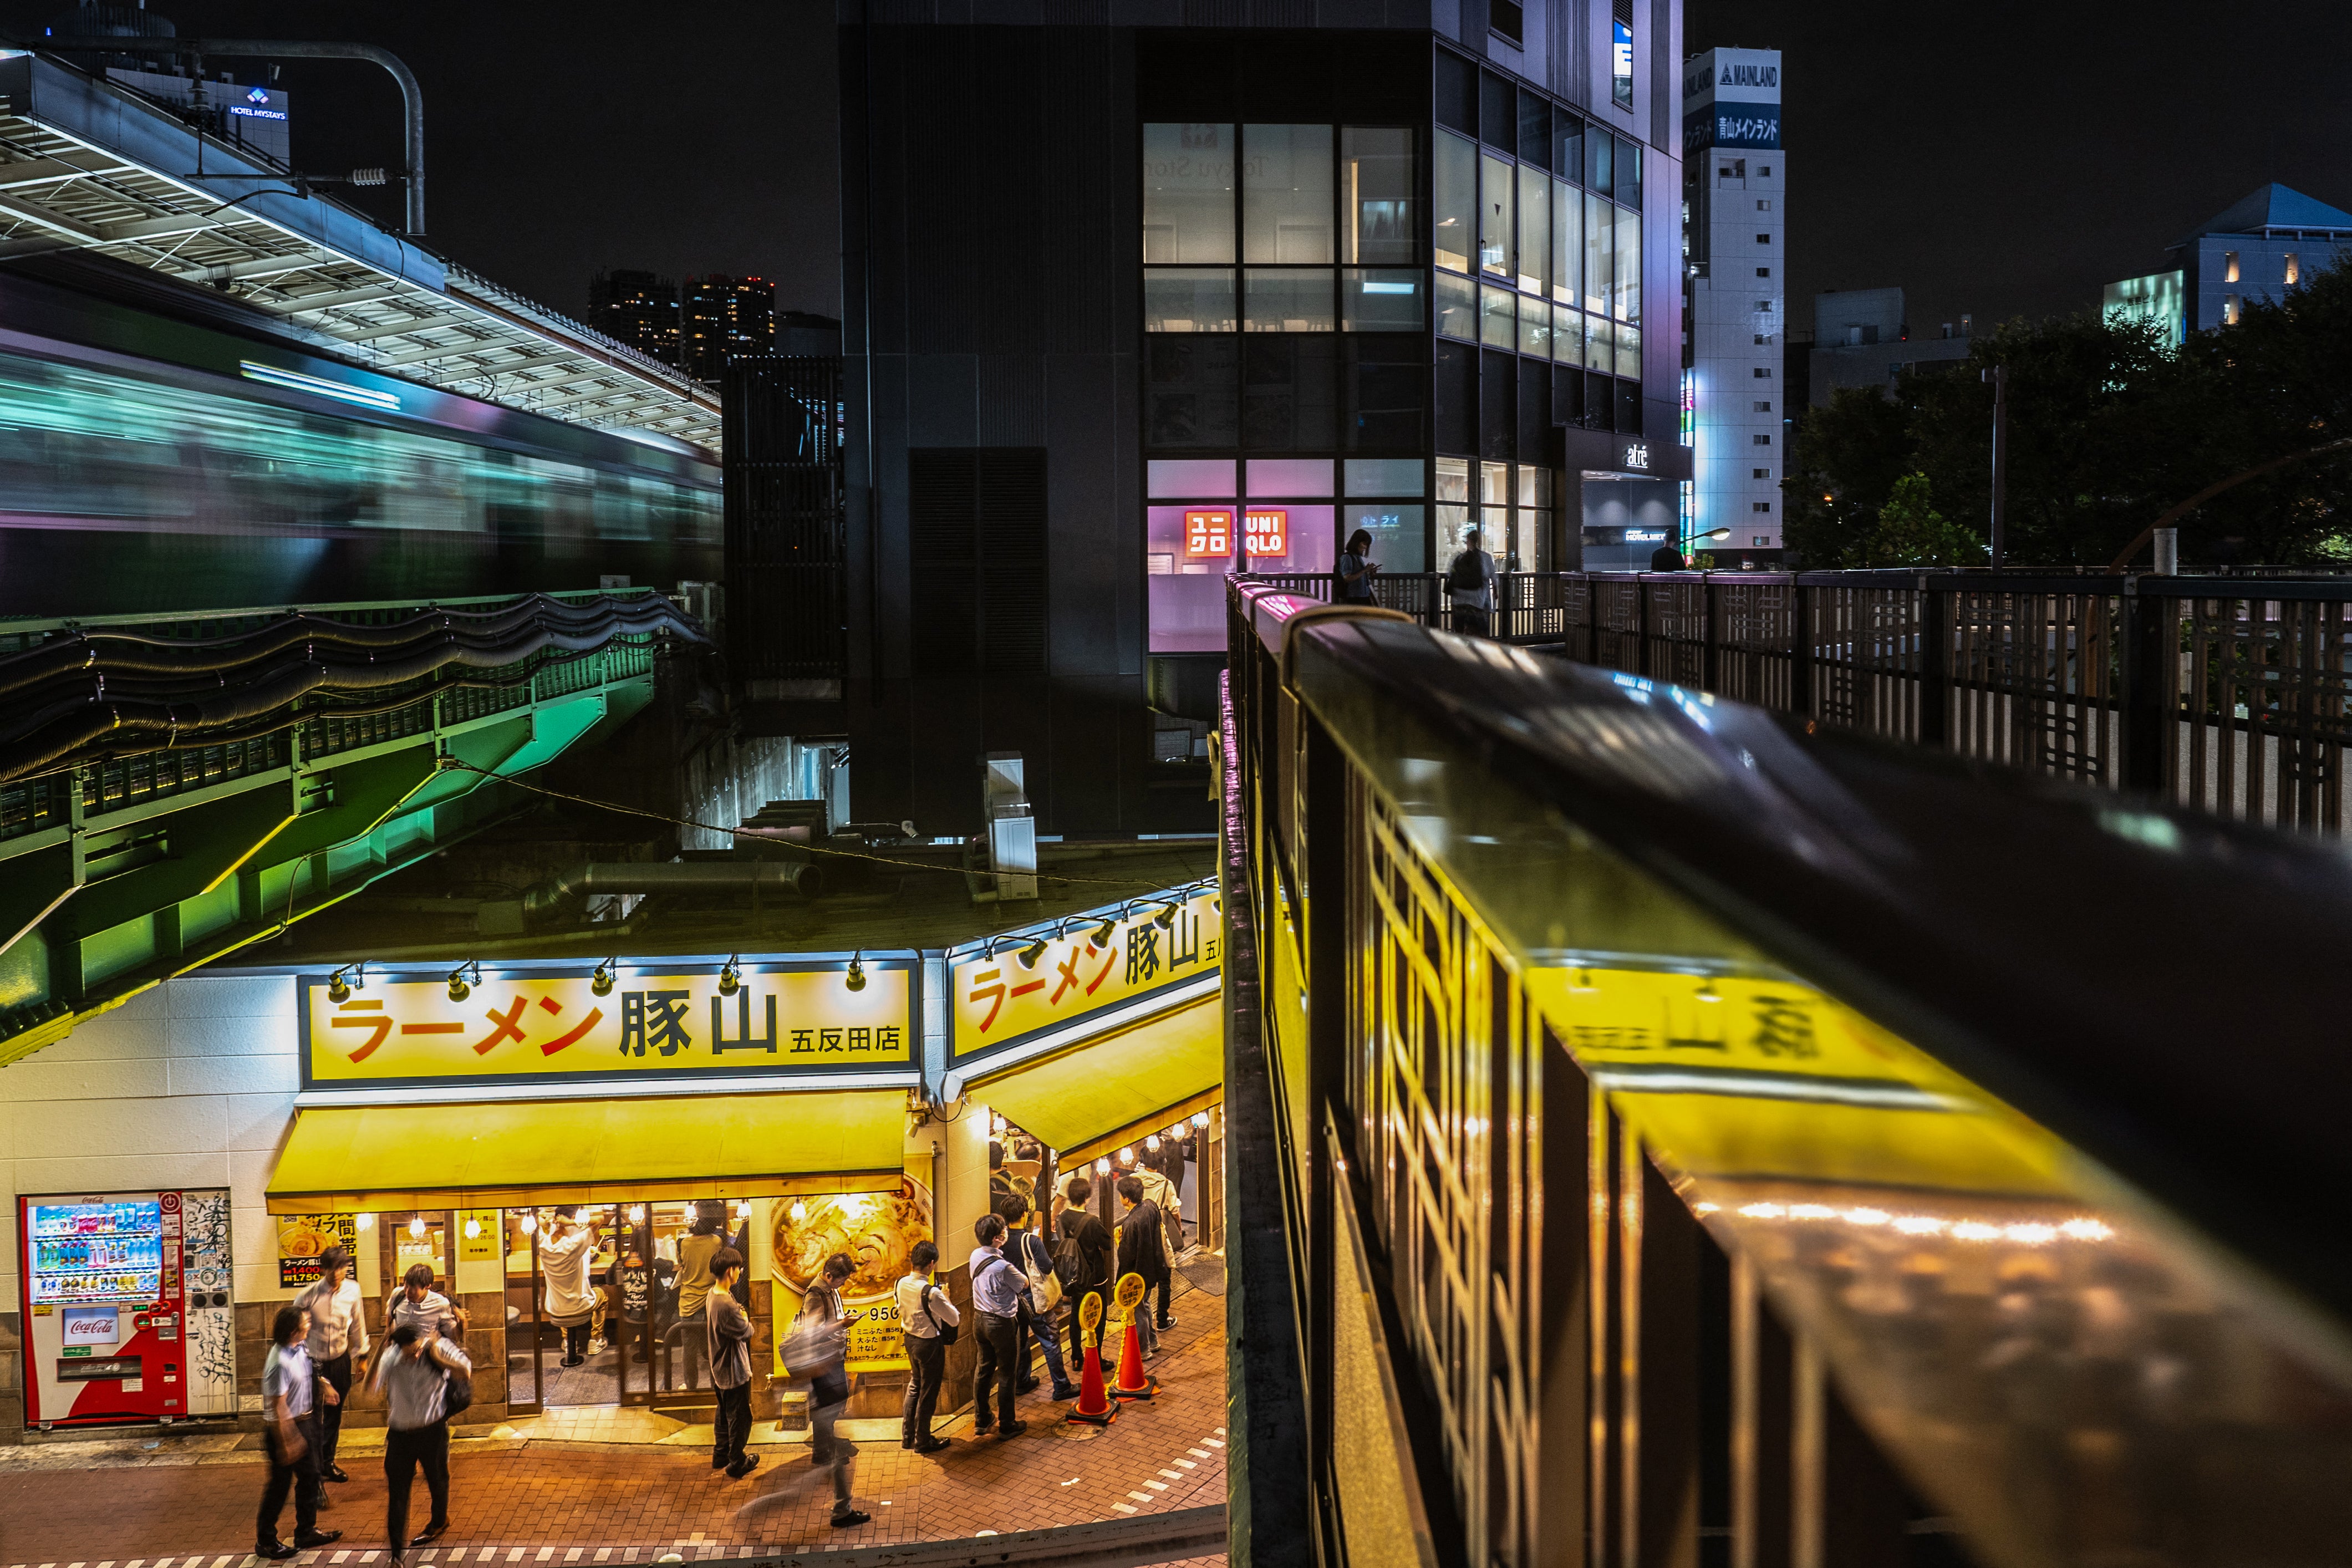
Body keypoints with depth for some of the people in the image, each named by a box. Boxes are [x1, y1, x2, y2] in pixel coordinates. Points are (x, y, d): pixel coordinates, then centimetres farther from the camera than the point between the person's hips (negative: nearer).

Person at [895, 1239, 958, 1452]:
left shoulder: (901, 1283, -9)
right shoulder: (932, 1293, -30)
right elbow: (955, 1320, -20)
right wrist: (946, 1300, -3)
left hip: (910, 1339, 7)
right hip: (929, 1344, -7)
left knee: (915, 1386, 25)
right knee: (928, 1392, 10)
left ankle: (907, 1436, 35)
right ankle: (923, 1441, 25)